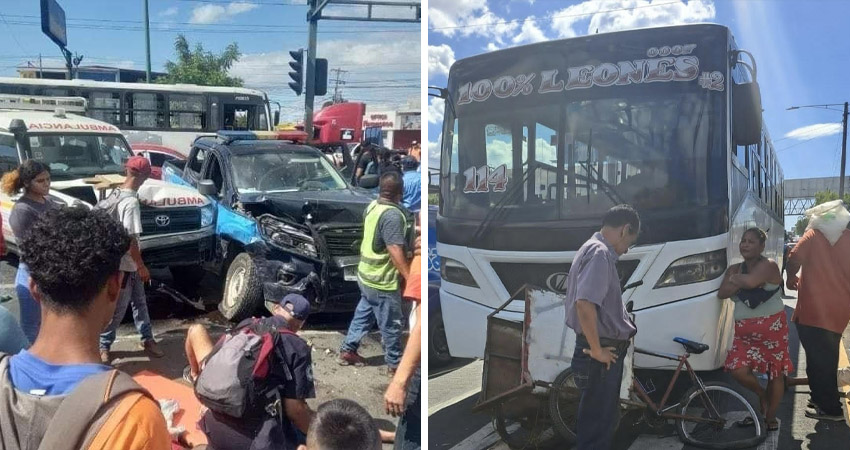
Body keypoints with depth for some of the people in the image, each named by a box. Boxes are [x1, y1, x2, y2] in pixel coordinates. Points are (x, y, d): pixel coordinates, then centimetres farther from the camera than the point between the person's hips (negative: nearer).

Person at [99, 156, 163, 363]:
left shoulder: (116, 195, 2)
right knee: (118, 308, 5)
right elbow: (131, 239, -25)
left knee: (139, 302, 18)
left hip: (127, 262, 9)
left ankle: (147, 339, 28)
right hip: (125, 263, -9)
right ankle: (103, 346, 20)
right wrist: (142, 266, -16)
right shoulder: (131, 203, -26)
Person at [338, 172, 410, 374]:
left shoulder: (372, 206, 3)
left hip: (366, 275, 9)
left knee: (363, 315, 23)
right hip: (382, 281, -9)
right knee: (391, 325, 6)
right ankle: (395, 364, 20)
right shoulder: (392, 215, -25)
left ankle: (347, 351, 34)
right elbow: (396, 252, -28)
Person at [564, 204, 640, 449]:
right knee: (597, 423, -1)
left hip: (607, 350, 10)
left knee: (602, 419, 20)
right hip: (603, 355, -10)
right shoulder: (600, 253, -18)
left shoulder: (595, 249, 14)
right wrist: (597, 350, -21)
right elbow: (585, 304, -31)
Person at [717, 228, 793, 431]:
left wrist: (736, 279, -9)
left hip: (772, 327, -4)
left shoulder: (769, 266, -10)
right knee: (738, 370, -10)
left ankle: (770, 417, 22)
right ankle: (762, 395, 21)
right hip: (745, 330, 4)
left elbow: (750, 281, -30)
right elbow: (722, 293, -5)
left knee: (776, 373, 5)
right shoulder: (735, 269, 9)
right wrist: (741, 282, -18)